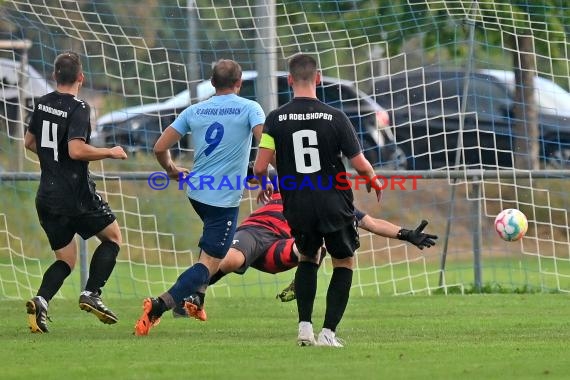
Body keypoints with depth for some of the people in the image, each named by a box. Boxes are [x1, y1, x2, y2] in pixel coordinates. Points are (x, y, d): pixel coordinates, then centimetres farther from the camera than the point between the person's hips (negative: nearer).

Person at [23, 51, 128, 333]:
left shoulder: (42, 104, 8)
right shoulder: (78, 108, -15)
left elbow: (29, 142, 20)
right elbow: (76, 149, -25)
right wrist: (110, 153, -11)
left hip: (47, 196, 7)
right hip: (76, 196, -7)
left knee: (66, 259, 13)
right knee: (112, 236, 15)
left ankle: (40, 301, -12)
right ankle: (92, 294, 0)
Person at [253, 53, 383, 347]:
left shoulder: (276, 119, -6)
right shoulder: (335, 118, -8)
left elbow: (259, 167, -8)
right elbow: (360, 165, -6)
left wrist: (264, 184, 16)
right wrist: (373, 180, 17)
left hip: (298, 207, 2)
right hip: (334, 204, -2)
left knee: (307, 258, 26)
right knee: (344, 263, 17)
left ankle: (305, 326, 12)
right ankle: (328, 332, 4)